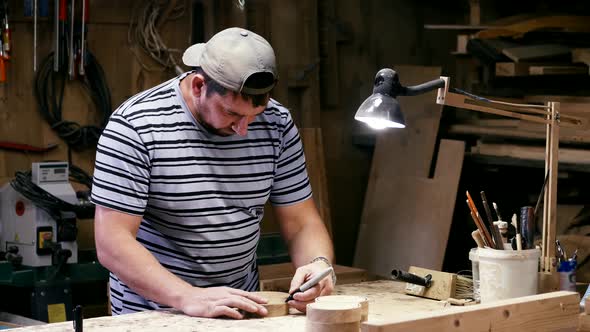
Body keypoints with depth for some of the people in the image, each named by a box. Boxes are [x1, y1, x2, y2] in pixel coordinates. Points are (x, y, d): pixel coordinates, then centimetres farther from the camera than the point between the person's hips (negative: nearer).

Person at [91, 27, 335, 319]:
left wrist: (319, 263, -18)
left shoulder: (277, 124, -2)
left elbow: (301, 223, 3)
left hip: (242, 311, 4)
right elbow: (111, 242, -17)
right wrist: (188, 297, -29)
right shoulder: (135, 126, -14)